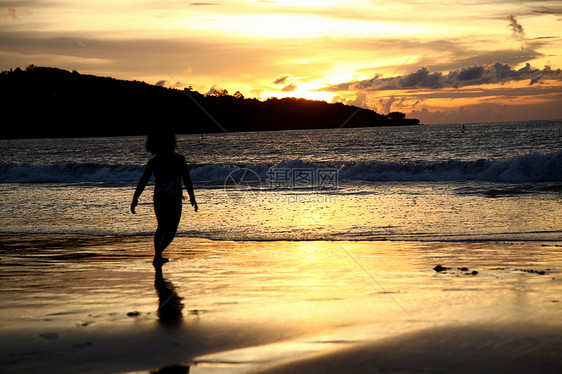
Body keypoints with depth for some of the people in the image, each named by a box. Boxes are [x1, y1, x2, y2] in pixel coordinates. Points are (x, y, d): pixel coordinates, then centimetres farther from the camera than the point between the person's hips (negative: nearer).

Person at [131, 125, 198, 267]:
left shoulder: (153, 161, -1)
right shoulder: (179, 159, -9)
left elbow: (143, 181, -1)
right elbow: (187, 181, -7)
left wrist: (135, 199, 4)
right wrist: (192, 197, 3)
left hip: (159, 198, 4)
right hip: (174, 198, -4)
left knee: (162, 227, 22)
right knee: (171, 230, 5)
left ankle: (158, 256, 23)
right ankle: (158, 252, -17)